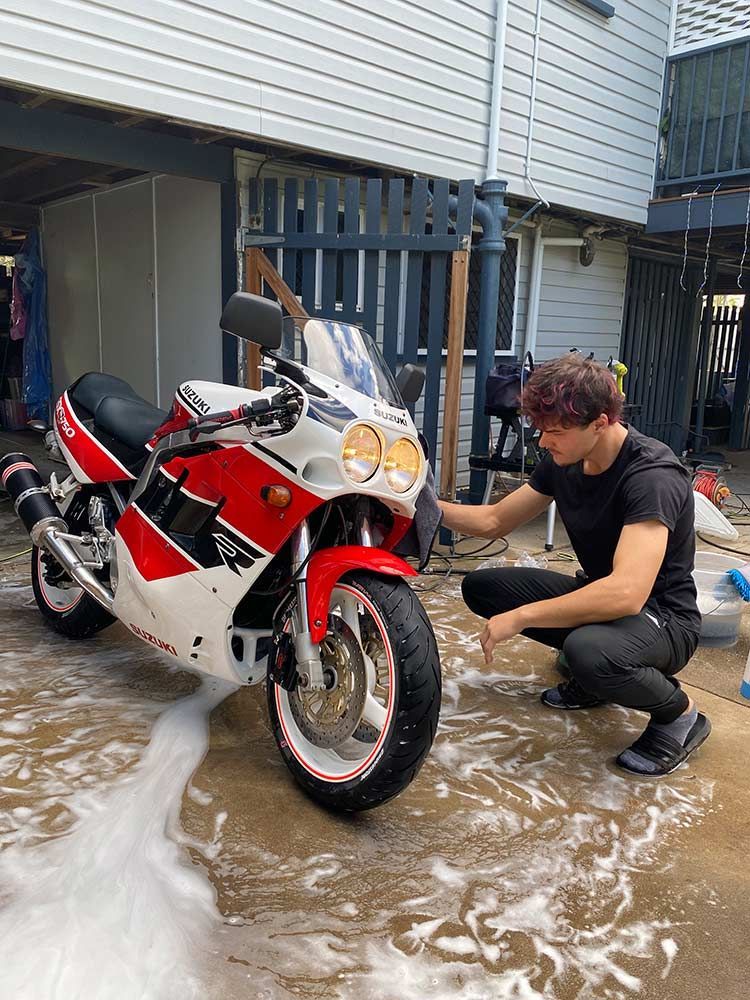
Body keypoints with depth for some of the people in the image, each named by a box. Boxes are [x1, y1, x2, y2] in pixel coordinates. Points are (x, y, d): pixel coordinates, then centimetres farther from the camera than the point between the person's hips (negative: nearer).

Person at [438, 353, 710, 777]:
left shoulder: (653, 475, -28)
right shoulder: (562, 461, -4)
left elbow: (627, 593, -39)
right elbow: (494, 520, 6)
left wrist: (521, 616, -33)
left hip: (662, 619, -7)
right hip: (596, 596, 8)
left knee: (587, 650, -40)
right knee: (481, 586, -2)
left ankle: (679, 711, -6)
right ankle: (591, 675, 9)